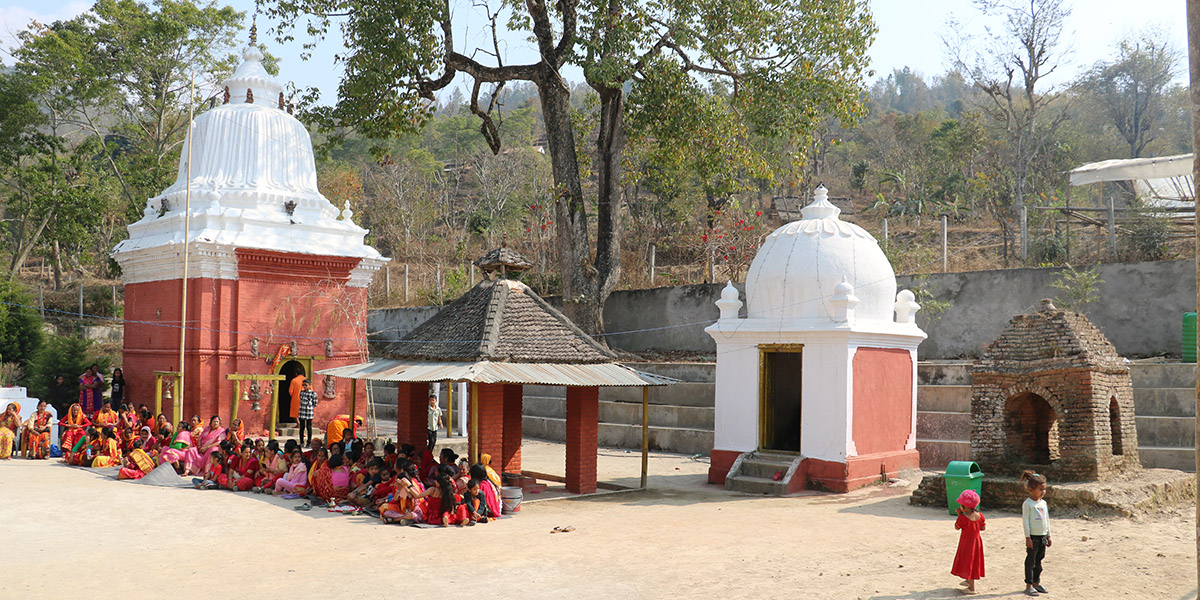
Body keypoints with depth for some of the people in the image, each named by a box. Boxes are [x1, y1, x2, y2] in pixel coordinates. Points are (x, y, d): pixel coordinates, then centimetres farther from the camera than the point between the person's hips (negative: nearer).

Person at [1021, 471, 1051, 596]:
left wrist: (1048, 536, 18)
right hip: (1033, 537, -7)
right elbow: (1025, 520, -12)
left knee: (1039, 560, 13)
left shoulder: (1043, 503, 10)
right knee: (1031, 560, -1)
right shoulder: (1027, 504, -11)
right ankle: (1029, 585, 3)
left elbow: (1047, 519, 18)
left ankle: (1036, 582, 23)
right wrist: (1027, 537, -14)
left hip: (1043, 536, 7)